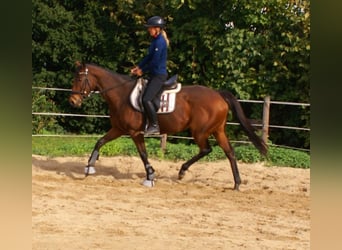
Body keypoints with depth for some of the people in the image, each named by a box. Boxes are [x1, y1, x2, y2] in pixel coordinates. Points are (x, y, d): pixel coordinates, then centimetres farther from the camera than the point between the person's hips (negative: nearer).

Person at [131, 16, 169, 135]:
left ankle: (154, 125, -12)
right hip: (155, 75, 10)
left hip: (159, 75, -10)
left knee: (146, 99, -18)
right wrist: (138, 67, 8)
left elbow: (155, 61, -19)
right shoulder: (155, 40, 14)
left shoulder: (160, 42, -16)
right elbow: (149, 56, 18)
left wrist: (143, 70, -8)